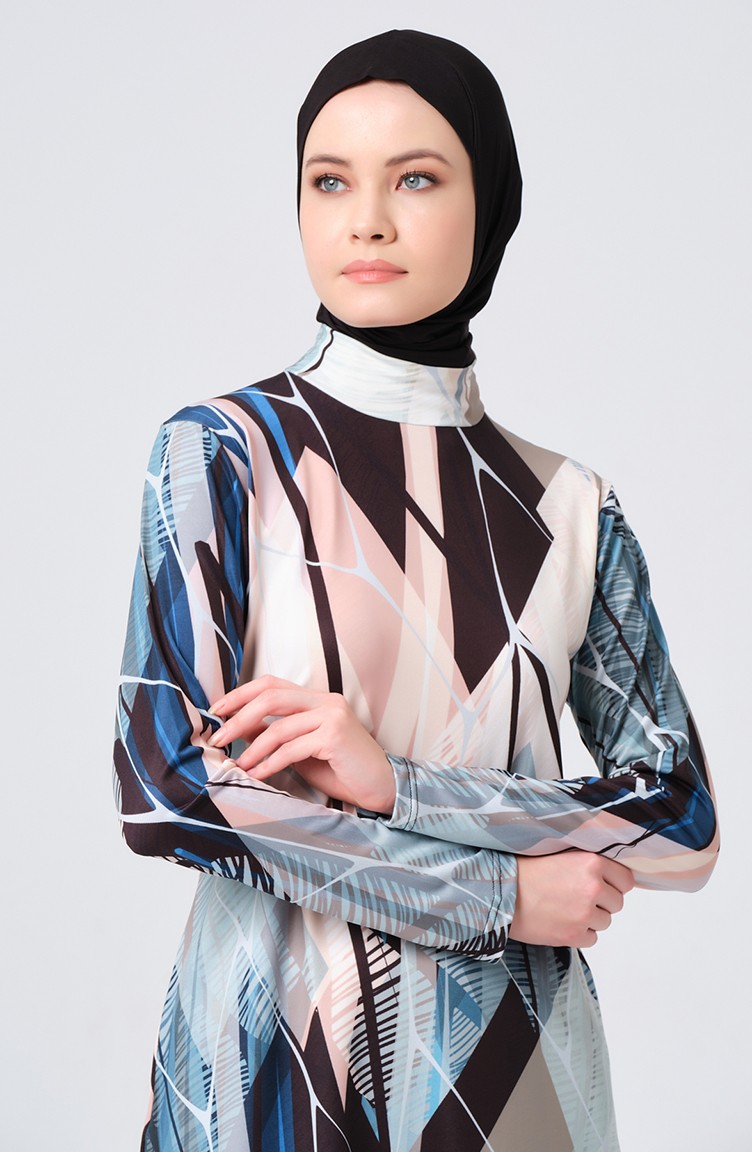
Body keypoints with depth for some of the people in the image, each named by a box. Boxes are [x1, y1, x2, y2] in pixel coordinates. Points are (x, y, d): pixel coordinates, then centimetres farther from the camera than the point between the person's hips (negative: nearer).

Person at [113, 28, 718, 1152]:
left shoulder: (568, 510, 0)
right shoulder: (221, 453, -7)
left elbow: (682, 815, -3)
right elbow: (168, 784, -14)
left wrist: (395, 782, -17)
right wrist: (500, 893, -12)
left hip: (516, 1054, 3)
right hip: (280, 1033, -2)